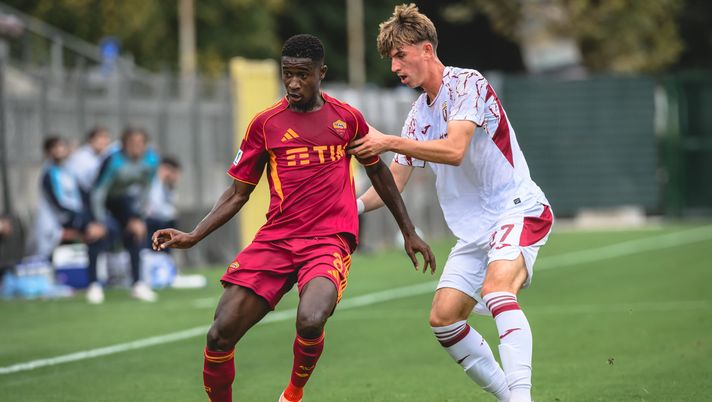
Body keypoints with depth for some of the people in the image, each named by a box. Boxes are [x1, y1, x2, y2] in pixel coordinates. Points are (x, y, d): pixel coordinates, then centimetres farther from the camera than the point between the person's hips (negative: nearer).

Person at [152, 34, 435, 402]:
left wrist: (409, 232, 25)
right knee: (220, 336, -10)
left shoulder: (347, 118, 6)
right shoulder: (265, 123, 6)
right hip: (275, 240, 2)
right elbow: (239, 193, 11)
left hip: (329, 241, -2)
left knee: (310, 321, -30)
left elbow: (378, 171, 21)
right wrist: (192, 237, 0)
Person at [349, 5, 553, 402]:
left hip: (519, 209, -9)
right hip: (476, 228, 9)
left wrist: (389, 142, -25)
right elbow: (394, 182, 17)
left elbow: (454, 150, -25)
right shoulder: (419, 113, 14)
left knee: (496, 290, -33)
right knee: (444, 318, 1)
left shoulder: (467, 83, -11)